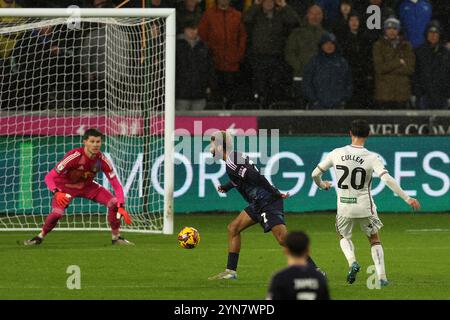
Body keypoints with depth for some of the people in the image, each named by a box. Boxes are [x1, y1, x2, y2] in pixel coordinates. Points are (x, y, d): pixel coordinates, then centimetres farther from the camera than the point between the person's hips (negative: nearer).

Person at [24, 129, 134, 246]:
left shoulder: (102, 160, -22)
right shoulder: (74, 156, -33)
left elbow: (116, 185, -16)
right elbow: (49, 177, -31)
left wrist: (121, 207, -28)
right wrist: (56, 193, -49)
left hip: (87, 185, 4)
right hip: (66, 186, -4)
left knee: (114, 203, -13)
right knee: (57, 213, -29)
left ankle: (116, 237, 9)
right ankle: (40, 237, -1)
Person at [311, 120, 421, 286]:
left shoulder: (337, 153, -4)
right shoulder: (372, 158, -12)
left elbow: (315, 174, 2)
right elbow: (387, 179, -21)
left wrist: (322, 185, 26)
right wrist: (407, 199, -17)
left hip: (344, 207, 1)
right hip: (365, 207, -1)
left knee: (344, 236, 27)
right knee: (375, 240, 19)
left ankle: (352, 262, -1)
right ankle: (381, 277, 8)